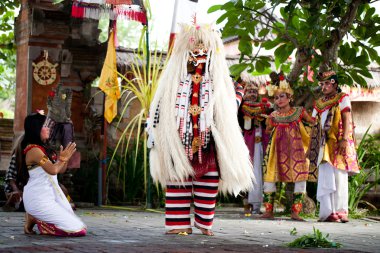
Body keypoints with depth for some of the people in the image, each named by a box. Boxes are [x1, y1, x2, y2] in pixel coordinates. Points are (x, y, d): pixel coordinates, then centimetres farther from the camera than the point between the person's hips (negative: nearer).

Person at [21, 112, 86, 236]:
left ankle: (36, 218, 9)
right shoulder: (34, 150, -15)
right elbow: (53, 170, -22)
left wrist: (65, 157, -1)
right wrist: (63, 158, -3)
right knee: (77, 229, -13)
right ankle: (34, 220, -3)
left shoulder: (43, 148, 15)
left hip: (51, 194, 9)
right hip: (38, 199, -9)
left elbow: (61, 170, 18)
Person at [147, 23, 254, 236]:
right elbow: (160, 106, 8)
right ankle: (180, 223, 2)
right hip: (179, 139, 0)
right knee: (178, 180, -1)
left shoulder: (219, 79, 8)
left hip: (209, 140, 1)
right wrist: (155, 132, 4)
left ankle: (205, 222, 11)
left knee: (208, 183, 1)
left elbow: (228, 112, 12)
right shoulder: (174, 77, 7)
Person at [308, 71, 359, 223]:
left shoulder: (342, 98, 5)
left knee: (339, 177, -5)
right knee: (326, 177, -2)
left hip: (338, 143, -4)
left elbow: (347, 120, -5)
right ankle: (328, 212, -3)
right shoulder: (319, 103, 19)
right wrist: (311, 146, 9)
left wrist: (344, 139, -17)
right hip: (324, 144, 4)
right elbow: (314, 125, 17)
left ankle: (341, 211, -4)